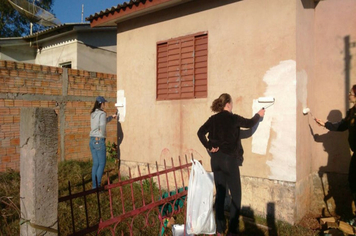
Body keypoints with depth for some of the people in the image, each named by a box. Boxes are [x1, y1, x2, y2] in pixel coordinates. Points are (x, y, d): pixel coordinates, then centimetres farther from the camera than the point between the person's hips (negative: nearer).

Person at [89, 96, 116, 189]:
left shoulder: (92, 114, 13)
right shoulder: (102, 113, -12)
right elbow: (103, 126, -23)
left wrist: (111, 117, 43)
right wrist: (103, 135, -3)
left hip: (92, 141, 8)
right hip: (99, 141, -8)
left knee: (95, 163, 12)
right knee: (102, 163, 2)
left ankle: (94, 185, 16)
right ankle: (98, 185, 3)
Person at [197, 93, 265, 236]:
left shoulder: (213, 119, 4)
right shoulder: (232, 118, -8)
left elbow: (200, 133, -2)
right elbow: (250, 124, 4)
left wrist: (209, 147, 2)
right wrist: (258, 115, 22)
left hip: (215, 159, 5)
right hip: (229, 159, -5)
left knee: (220, 193, 13)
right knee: (236, 195, 7)